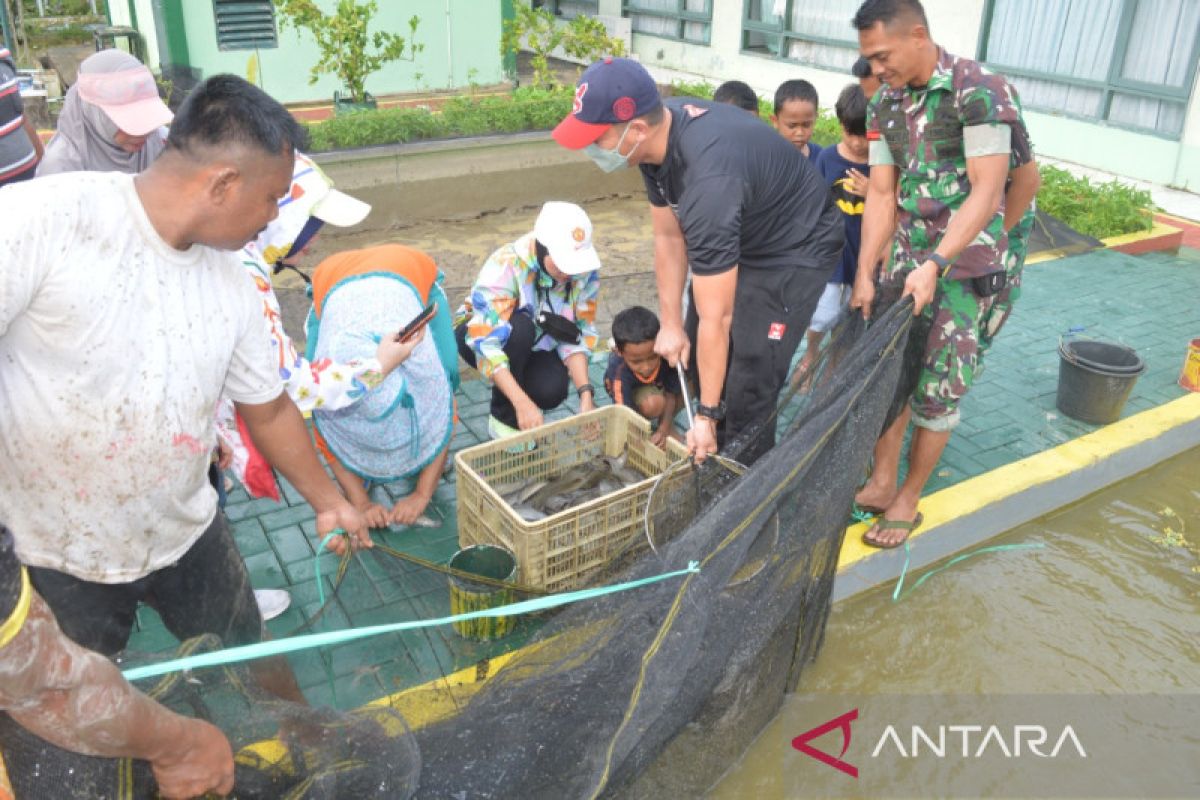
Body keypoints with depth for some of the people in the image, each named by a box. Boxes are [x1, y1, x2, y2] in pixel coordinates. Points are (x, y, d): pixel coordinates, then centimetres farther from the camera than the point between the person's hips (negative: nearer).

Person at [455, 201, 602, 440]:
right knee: (519, 328, -36)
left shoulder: (585, 270, -21)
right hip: (478, 335, -3)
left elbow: (579, 334, -15)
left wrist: (585, 393, -29)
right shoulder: (506, 266, -35)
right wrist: (522, 403, -47)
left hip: (534, 346, 3)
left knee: (552, 392, -28)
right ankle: (504, 418, -15)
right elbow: (486, 342, -40)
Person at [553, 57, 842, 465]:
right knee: (695, 360, 14)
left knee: (746, 391, -11)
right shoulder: (659, 131, -16)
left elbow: (715, 318, -34)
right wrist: (671, 324, -2)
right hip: (739, 238, 9)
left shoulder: (707, 180, -40)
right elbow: (668, 236, -2)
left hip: (794, 251, -9)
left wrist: (706, 416, -25)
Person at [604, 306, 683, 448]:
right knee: (652, 404, -37)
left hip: (659, 384, 4)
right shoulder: (620, 373, -41)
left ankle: (668, 423, 1)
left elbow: (671, 394, -25)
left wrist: (664, 429, -37)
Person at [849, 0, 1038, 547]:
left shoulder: (979, 91, -16)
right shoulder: (885, 106, 3)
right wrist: (864, 274, -6)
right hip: (909, 258, 6)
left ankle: (907, 500, 16)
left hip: (965, 264, -6)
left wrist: (935, 265, -28)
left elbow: (985, 193, -20)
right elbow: (881, 196, 1)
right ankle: (881, 484, 22)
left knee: (937, 389, 1)